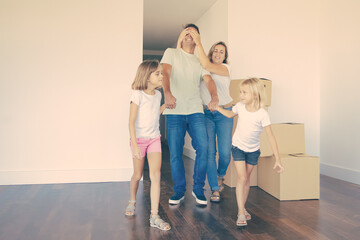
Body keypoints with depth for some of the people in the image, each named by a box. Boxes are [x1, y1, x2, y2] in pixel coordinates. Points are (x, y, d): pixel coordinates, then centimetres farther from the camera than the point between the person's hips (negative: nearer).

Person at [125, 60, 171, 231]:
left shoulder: (158, 94, 4)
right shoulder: (137, 95, -14)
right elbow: (131, 122, -17)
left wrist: (165, 106, 12)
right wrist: (135, 145, -22)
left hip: (154, 139, 4)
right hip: (139, 139, -4)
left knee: (155, 175, -8)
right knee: (137, 175, 11)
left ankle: (154, 216, -5)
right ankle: (132, 202, 41)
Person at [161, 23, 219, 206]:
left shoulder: (200, 62, 19)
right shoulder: (171, 53, 11)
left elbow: (209, 80, 1)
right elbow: (165, 72, -7)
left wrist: (214, 97, -22)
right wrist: (167, 93, -29)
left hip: (196, 111, 2)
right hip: (174, 111, -2)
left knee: (203, 148, -10)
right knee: (175, 153, 0)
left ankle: (198, 189, 8)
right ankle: (179, 191, 17)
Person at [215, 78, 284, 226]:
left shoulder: (262, 114, -22)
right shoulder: (240, 107, -13)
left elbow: (270, 136, -22)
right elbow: (230, 114, 13)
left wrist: (277, 160, -24)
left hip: (253, 150, 0)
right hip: (238, 147, 1)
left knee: (246, 178, 12)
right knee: (241, 178, -8)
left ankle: (242, 207, 29)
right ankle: (241, 213, -4)